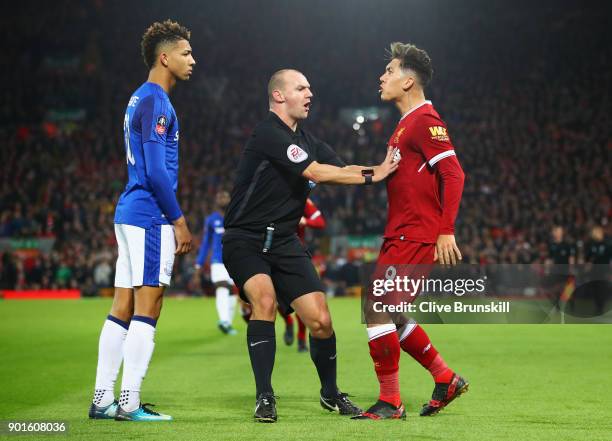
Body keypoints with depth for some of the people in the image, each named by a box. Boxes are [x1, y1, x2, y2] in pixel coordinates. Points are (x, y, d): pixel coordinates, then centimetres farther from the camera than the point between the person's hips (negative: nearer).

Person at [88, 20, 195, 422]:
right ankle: (129, 403, -6)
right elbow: (157, 171, -18)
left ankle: (102, 399, 10)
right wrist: (179, 220, -12)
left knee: (123, 309, 9)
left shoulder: (140, 100, 20)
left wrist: (174, 219, 22)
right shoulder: (156, 102, -11)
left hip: (130, 213, 10)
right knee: (146, 310, -7)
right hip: (150, 216, -10)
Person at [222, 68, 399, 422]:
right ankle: (265, 397, -23)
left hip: (284, 242, 7)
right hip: (245, 241, -7)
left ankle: (330, 393, 23)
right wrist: (371, 176, -16)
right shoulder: (269, 134, -16)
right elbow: (317, 172, -22)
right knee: (265, 300, -32)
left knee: (321, 321, -1)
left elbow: (341, 170, 6)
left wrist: (378, 169, -12)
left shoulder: (306, 140, 13)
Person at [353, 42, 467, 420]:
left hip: (415, 237, -10)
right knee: (392, 316, 13)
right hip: (400, 235, 10)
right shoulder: (407, 123, 19)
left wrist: (446, 230, -24)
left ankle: (390, 403, -3)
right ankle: (446, 378, 23)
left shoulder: (425, 120, -12)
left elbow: (454, 174, -20)